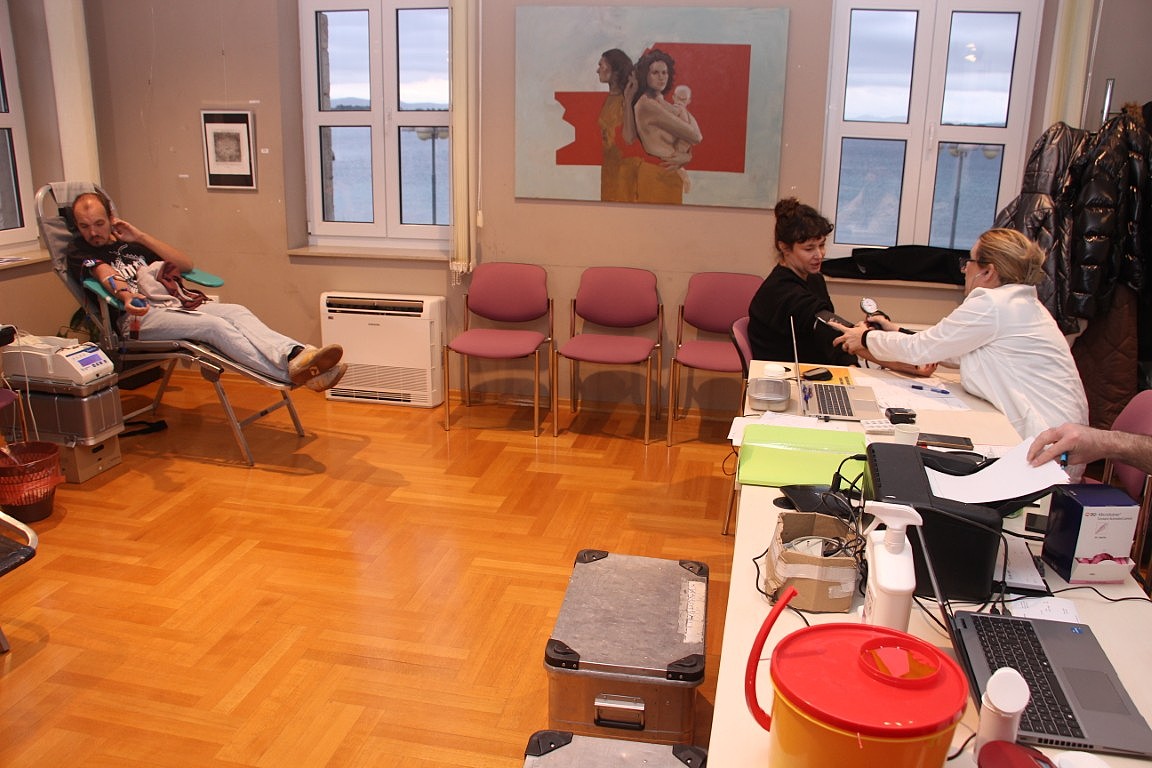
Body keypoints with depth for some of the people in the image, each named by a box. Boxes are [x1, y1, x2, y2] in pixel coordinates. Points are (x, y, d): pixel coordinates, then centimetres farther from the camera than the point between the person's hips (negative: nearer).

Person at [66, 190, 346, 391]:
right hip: (138, 316, -6)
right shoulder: (79, 252, 13)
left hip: (177, 303, 6)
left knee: (238, 313, -24)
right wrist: (126, 296, -31)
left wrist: (140, 237, 12)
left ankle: (298, 355, -48)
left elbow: (186, 264, 17)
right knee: (215, 325, -31)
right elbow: (106, 274, -11)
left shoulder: (129, 243, 27)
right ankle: (294, 372, -50)